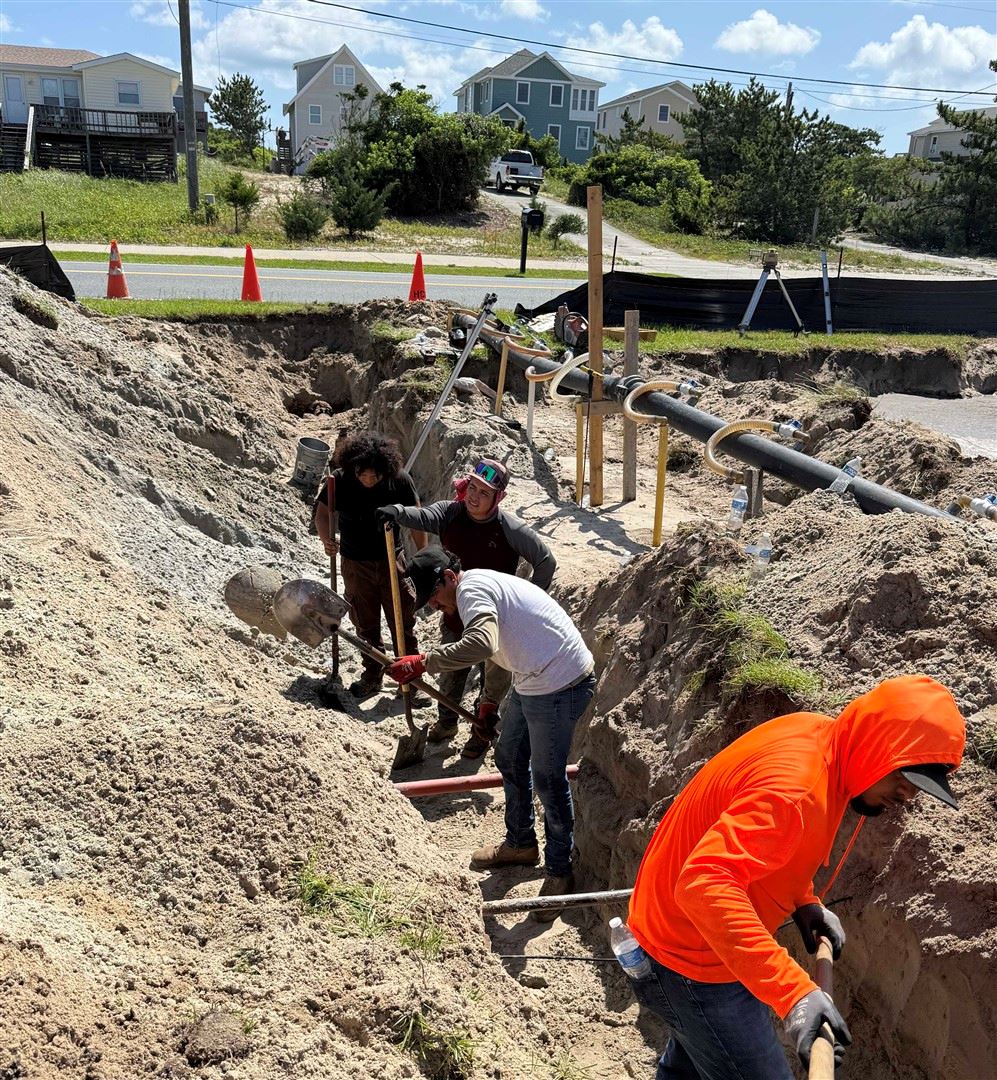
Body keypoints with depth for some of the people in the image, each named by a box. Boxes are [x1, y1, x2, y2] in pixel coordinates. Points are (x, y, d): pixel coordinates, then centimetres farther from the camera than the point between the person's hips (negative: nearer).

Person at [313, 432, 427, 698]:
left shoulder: (399, 479, -16)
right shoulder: (339, 480, -16)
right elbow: (323, 513, -6)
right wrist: (327, 539, -27)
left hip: (393, 561, -1)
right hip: (356, 564, 1)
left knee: (404, 624, 5)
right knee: (366, 626, 14)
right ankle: (373, 676, 30)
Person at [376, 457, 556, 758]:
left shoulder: (510, 528, -18)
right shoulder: (450, 513, -10)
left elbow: (546, 562, -11)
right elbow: (422, 516, -29)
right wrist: (398, 512, -50)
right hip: (455, 613, 3)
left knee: (495, 679, 14)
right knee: (450, 671, 23)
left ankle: (484, 730, 36)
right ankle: (446, 722, 46)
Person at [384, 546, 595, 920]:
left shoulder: (472, 588, -18)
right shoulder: (483, 586, 15)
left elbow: (481, 644, -39)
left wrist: (422, 662, -36)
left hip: (560, 685, -11)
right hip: (530, 682, 11)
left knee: (547, 779, 0)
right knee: (510, 760, 22)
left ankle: (559, 872, 16)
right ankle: (521, 843, 41)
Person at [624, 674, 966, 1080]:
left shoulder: (816, 733, -5)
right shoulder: (795, 786, -33)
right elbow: (705, 885, -45)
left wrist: (805, 902, 0)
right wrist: (793, 991, -49)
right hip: (694, 961, -10)